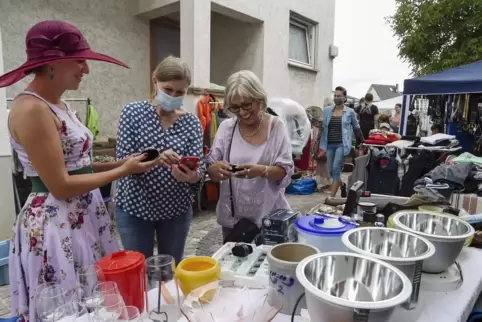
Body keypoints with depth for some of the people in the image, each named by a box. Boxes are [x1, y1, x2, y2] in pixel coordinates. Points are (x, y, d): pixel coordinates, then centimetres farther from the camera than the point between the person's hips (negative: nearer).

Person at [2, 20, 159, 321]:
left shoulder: (59, 105, 10)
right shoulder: (31, 109, -18)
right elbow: (60, 186, -20)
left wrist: (119, 162, -1)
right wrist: (123, 171, -14)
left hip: (85, 217, 9)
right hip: (56, 226, -8)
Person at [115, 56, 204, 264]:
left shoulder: (192, 123, -2)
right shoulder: (133, 112, -6)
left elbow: (199, 168, -9)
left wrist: (192, 175, -32)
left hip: (176, 209, 2)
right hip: (134, 208, -1)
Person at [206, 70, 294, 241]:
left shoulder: (276, 126, -7)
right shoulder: (226, 127, -1)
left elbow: (286, 172, -9)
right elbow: (210, 169, 0)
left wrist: (262, 170, -28)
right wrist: (215, 169, -22)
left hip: (269, 216, -1)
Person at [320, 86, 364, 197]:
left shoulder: (350, 112, 1)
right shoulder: (327, 110, 6)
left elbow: (356, 128, 12)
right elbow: (324, 129, 8)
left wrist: (362, 142, 18)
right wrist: (322, 146, 5)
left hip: (342, 144, -3)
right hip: (329, 145, 4)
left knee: (336, 169, -14)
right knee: (331, 171, 8)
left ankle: (331, 196, -9)